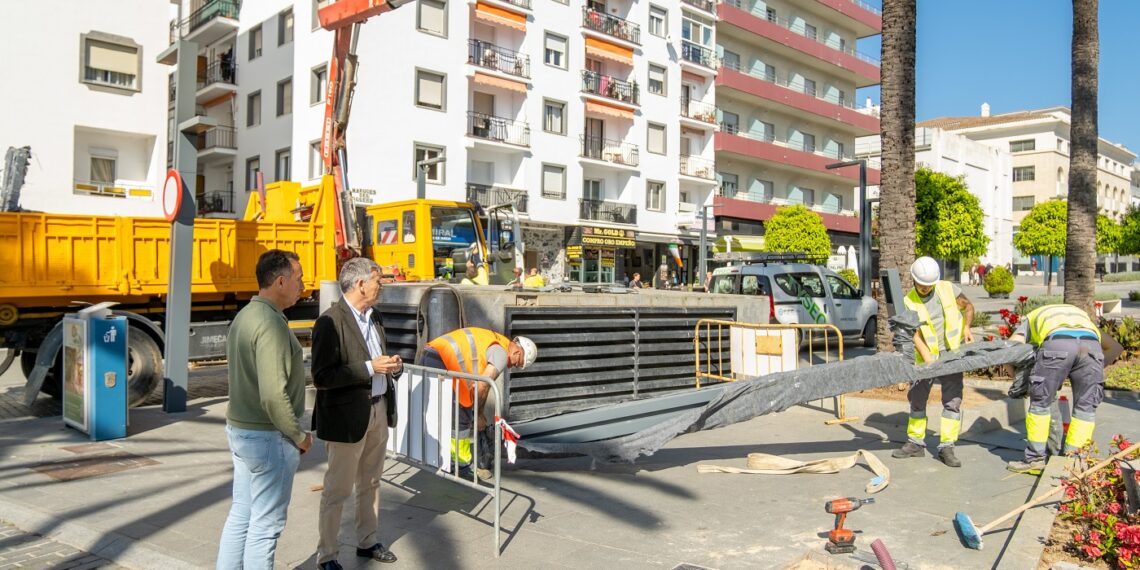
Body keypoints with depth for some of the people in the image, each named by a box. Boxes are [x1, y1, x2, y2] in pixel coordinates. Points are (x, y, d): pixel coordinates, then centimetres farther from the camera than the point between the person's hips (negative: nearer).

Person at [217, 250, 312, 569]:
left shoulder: (245, 316, 9)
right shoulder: (271, 324, -21)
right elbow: (274, 395, -26)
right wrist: (298, 436, -13)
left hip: (240, 429, 9)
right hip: (267, 437, -9)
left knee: (241, 516, 17)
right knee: (266, 524, 2)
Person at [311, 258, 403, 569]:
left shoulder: (373, 317, 9)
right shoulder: (330, 322, -18)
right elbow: (321, 377, -23)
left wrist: (391, 365, -3)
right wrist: (370, 368, -25)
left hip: (379, 410, 8)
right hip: (347, 415, -8)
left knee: (370, 483, 20)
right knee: (337, 489, 5)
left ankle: (368, 541, 35)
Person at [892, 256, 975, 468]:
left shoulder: (948, 289, -3)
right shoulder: (909, 302, -7)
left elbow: (968, 306, 12)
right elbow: (915, 334, -13)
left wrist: (967, 327, -7)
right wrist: (927, 358, -25)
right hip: (926, 357, 1)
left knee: (952, 401, -4)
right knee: (917, 399, 6)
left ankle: (946, 447, 2)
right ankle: (915, 443, 19)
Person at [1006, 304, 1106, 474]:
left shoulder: (1033, 317, 37)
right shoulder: (1080, 314, 45)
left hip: (1057, 344, -2)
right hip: (1091, 344, 3)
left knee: (1040, 402, 12)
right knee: (1085, 407, 15)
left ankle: (1035, 459, 16)